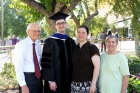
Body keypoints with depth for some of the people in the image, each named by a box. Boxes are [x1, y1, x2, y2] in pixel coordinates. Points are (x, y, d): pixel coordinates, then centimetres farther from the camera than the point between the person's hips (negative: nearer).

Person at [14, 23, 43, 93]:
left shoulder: (38, 45, 10)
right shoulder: (21, 45, -11)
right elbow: (18, 66, -15)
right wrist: (23, 85, -20)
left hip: (38, 77, 6)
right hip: (27, 78, -6)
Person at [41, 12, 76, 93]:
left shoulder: (71, 42, 8)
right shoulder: (50, 41, -7)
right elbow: (47, 62, -11)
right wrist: (51, 80, -15)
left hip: (68, 79, 5)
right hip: (55, 79, -5)